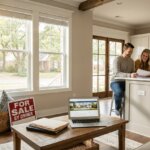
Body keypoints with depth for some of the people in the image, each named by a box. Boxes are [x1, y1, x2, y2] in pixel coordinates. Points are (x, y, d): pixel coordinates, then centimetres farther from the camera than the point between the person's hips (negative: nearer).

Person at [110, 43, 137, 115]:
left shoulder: (131, 61, 9)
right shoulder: (117, 59, -13)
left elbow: (132, 72, 12)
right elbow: (117, 73, -26)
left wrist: (135, 75, -12)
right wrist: (129, 75, -39)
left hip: (126, 82, 6)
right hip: (115, 82, -5)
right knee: (119, 92, -37)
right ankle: (117, 108, -7)